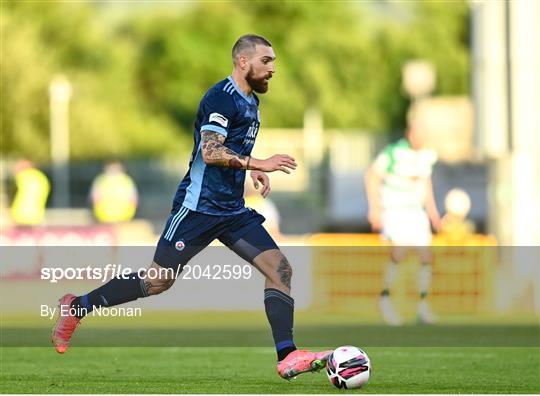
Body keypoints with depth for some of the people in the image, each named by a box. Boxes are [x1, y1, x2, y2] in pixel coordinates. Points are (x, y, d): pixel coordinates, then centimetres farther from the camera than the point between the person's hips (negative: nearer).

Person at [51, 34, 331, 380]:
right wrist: (258, 164, -29)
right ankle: (78, 307, 14)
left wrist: (251, 169, 16)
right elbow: (210, 152, -25)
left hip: (233, 210, 8)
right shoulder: (222, 97, -14)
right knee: (159, 281, -2)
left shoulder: (250, 101, 15)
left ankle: (287, 357, -13)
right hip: (199, 206, -8)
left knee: (280, 268, -8)